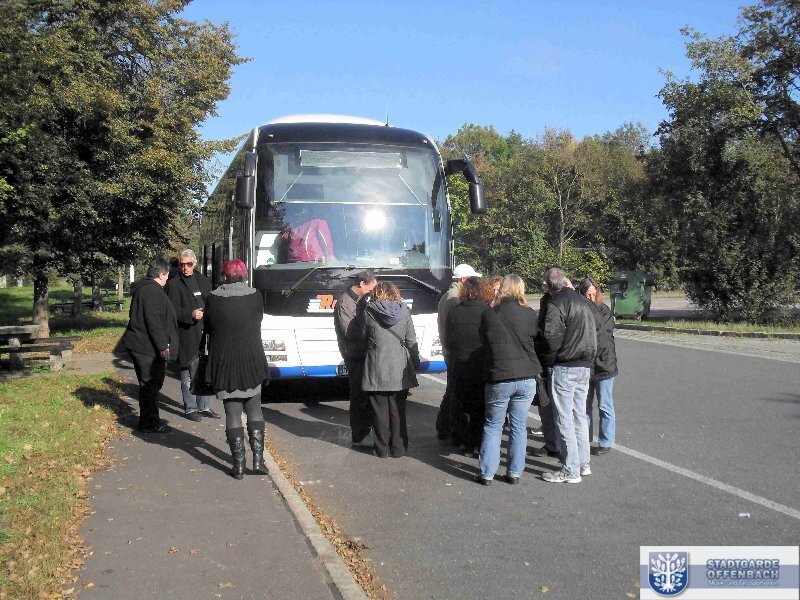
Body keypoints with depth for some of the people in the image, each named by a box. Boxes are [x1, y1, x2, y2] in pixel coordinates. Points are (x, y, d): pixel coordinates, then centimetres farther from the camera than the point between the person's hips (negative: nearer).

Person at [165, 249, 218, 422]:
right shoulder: (173, 284, -3)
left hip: (204, 334, 5)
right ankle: (190, 408, 11)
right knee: (188, 374, 1)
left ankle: (203, 407, 22)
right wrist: (191, 315, -23)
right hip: (186, 336, -5)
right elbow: (173, 310, -9)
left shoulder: (203, 280, 14)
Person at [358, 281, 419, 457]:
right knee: (398, 410, 11)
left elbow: (363, 336, 6)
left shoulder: (369, 311, -4)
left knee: (380, 410, 8)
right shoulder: (404, 312, 0)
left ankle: (382, 448, 14)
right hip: (399, 369, 2)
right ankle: (398, 448, 16)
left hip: (376, 368, -2)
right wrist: (415, 363, 10)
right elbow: (411, 341, 2)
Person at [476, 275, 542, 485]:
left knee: (492, 426, 11)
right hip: (527, 379, 1)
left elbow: (484, 342, 6)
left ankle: (487, 473, 11)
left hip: (498, 379, -1)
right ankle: (515, 472, 16)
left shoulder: (489, 316, -5)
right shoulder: (529, 315, -3)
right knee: (519, 426, 12)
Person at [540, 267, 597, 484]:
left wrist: (547, 362, -7)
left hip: (563, 368, -8)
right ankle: (583, 463, 24)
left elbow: (552, 338, -19)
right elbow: (593, 335, 16)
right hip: (585, 366, 8)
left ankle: (571, 471, 1)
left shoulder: (556, 304, -13)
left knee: (565, 420, -2)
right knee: (580, 416, 17)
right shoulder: (584, 302, 12)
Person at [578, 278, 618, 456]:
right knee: (584, 406, 15)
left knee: (605, 407, 5)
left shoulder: (604, 311, -6)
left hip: (603, 365, -3)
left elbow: (600, 329, -24)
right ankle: (585, 439, 29)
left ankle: (606, 442, 15)